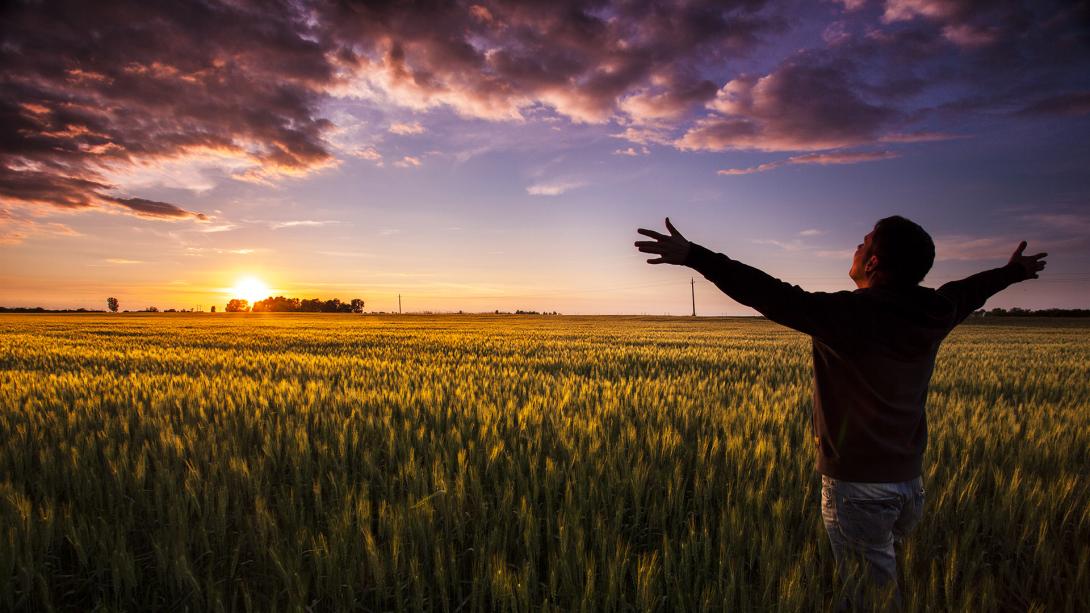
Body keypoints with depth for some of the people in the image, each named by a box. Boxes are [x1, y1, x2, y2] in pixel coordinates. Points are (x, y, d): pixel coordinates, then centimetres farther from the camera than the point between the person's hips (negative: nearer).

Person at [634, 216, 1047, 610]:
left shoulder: (849, 315, -21)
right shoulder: (933, 315, 2)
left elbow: (773, 297, -29)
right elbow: (969, 291, 23)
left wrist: (694, 256, -30)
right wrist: (1011, 273, 46)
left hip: (858, 486, -8)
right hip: (909, 481, 8)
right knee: (879, 580, 24)